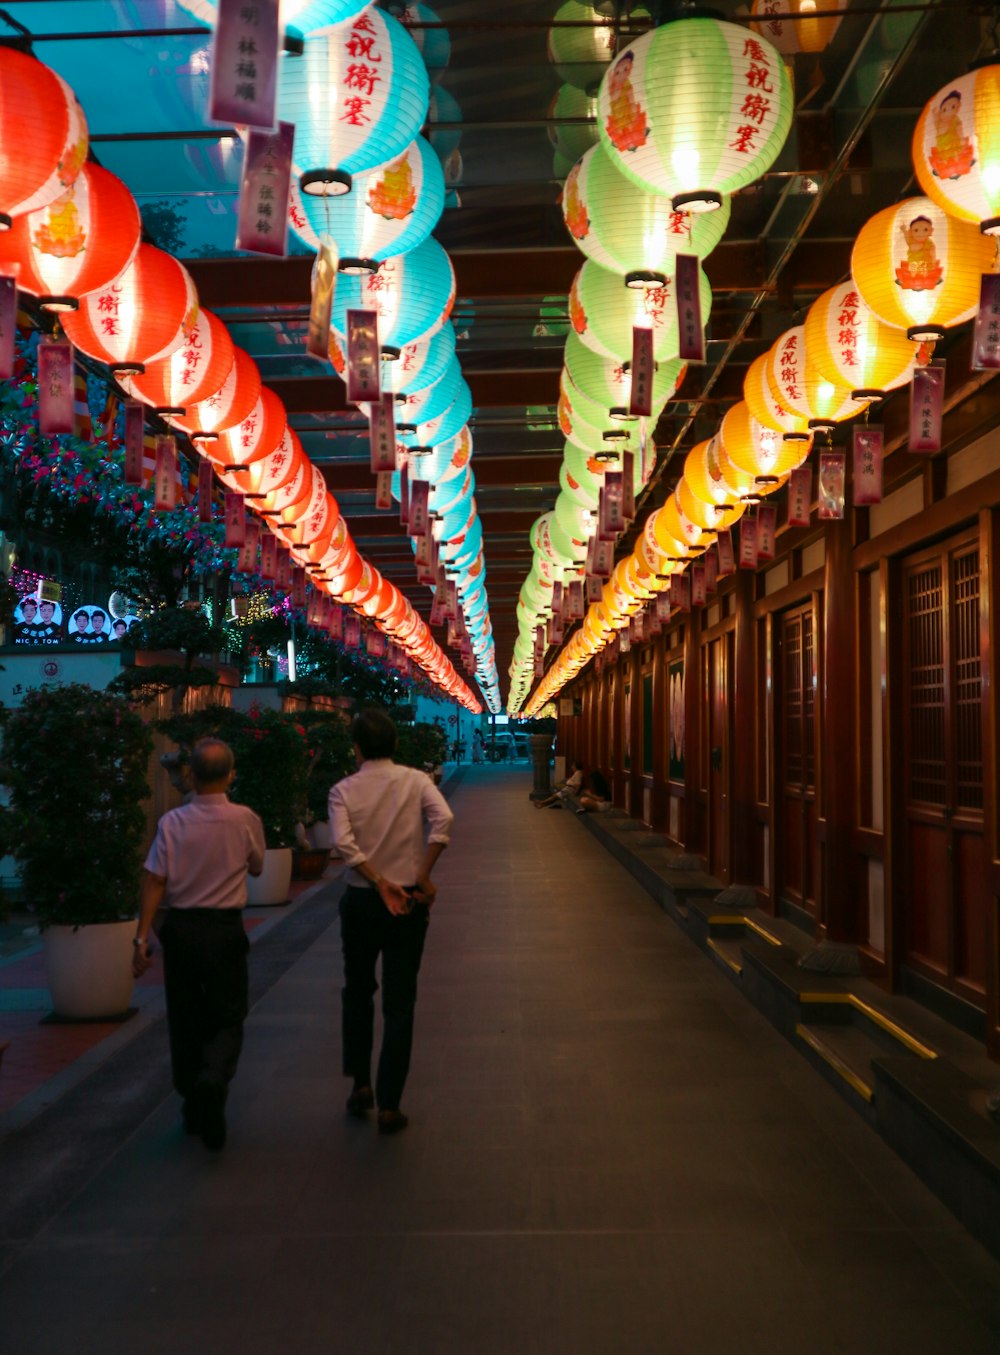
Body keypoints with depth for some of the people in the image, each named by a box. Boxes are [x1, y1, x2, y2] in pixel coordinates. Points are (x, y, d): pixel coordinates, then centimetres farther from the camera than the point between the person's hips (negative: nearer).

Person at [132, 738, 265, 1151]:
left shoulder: (172, 822, -8)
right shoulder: (245, 820, -7)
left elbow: (154, 882, -9)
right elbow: (256, 867, 8)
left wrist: (142, 937, -4)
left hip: (180, 929, 1)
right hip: (225, 930, -1)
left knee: (185, 1019, 15)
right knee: (227, 1017, 9)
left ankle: (193, 1106, 25)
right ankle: (213, 1078, -18)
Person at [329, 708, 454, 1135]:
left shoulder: (344, 790, -3)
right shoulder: (416, 781, -3)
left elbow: (343, 843, -18)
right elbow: (443, 819, -20)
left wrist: (381, 884, -14)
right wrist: (423, 876, -14)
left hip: (361, 900, 1)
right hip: (409, 902, 0)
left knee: (357, 992, 21)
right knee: (399, 1004, 5)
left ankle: (360, 1083, 18)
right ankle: (389, 1105, 6)